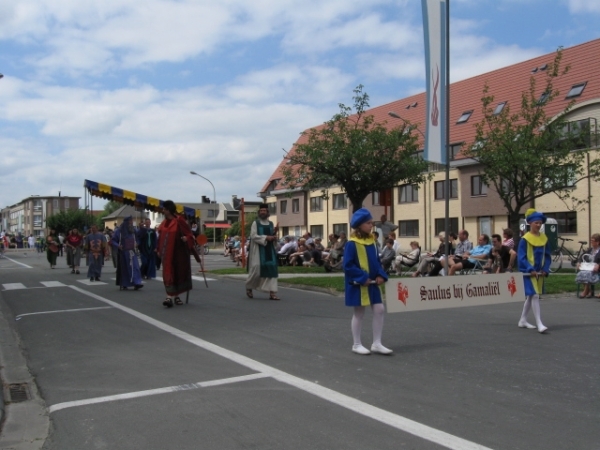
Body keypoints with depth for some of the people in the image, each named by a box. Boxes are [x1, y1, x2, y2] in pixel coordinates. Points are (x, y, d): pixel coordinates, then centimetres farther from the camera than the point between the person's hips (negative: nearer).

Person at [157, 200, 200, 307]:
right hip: (167, 253, 4)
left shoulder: (179, 220, -9)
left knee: (179, 273, 7)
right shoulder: (164, 222, 8)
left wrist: (186, 238, -29)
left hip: (178, 253, -4)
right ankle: (170, 296, -7)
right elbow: (160, 236, 16)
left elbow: (189, 233, -8)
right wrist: (159, 250, 16)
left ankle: (175, 296, 21)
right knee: (168, 273, -5)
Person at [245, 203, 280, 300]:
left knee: (271, 269, -5)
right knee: (256, 269, -5)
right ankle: (249, 287, 22)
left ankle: (272, 293, -7)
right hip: (258, 249, -4)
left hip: (269, 250, 4)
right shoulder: (255, 223, -1)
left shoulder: (271, 224, 12)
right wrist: (266, 237, -19)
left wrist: (275, 233, -6)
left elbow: (274, 239, 14)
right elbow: (253, 236, -12)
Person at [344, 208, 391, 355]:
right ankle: (357, 344, 17)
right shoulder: (352, 244, -15)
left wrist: (381, 275, -4)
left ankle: (376, 344, 12)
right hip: (358, 284, -7)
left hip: (372, 283, 7)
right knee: (359, 313, 4)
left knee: (379, 310, 3)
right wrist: (362, 278, -22)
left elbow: (376, 261, 12)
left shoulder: (371, 241, 6)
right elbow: (348, 265, -18)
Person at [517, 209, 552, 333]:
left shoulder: (544, 238, 6)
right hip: (528, 272, -6)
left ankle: (522, 321, 25)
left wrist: (545, 269, -3)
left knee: (530, 296, 14)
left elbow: (547, 256, 10)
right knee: (535, 296, -13)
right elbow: (521, 257, -11)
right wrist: (530, 269, -20)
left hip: (539, 272, 6)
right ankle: (539, 324, -11)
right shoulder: (525, 239, -9)